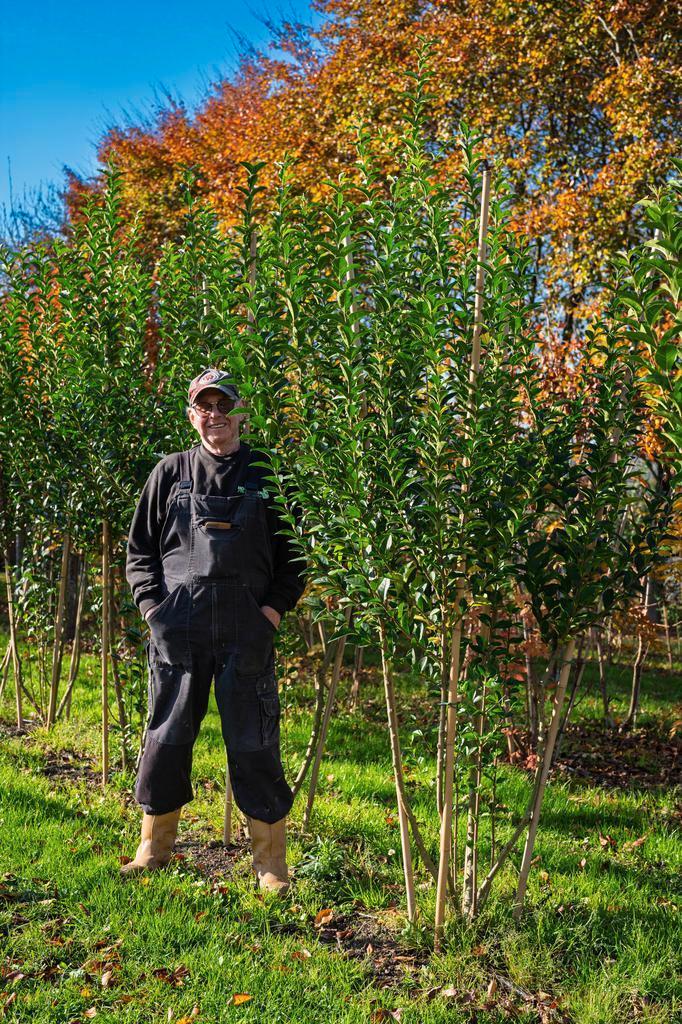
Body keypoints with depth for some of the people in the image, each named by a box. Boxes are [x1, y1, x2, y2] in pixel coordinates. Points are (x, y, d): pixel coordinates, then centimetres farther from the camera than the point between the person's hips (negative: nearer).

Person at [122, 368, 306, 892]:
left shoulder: (266, 474, 7)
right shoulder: (171, 472, 10)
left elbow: (294, 553, 10)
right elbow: (140, 548, 13)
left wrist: (276, 607, -3)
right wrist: (153, 604, 0)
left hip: (248, 630, -1)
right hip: (178, 628, 1)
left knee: (254, 743, 3)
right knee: (167, 736, 9)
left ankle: (271, 864, 17)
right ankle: (154, 848, 28)